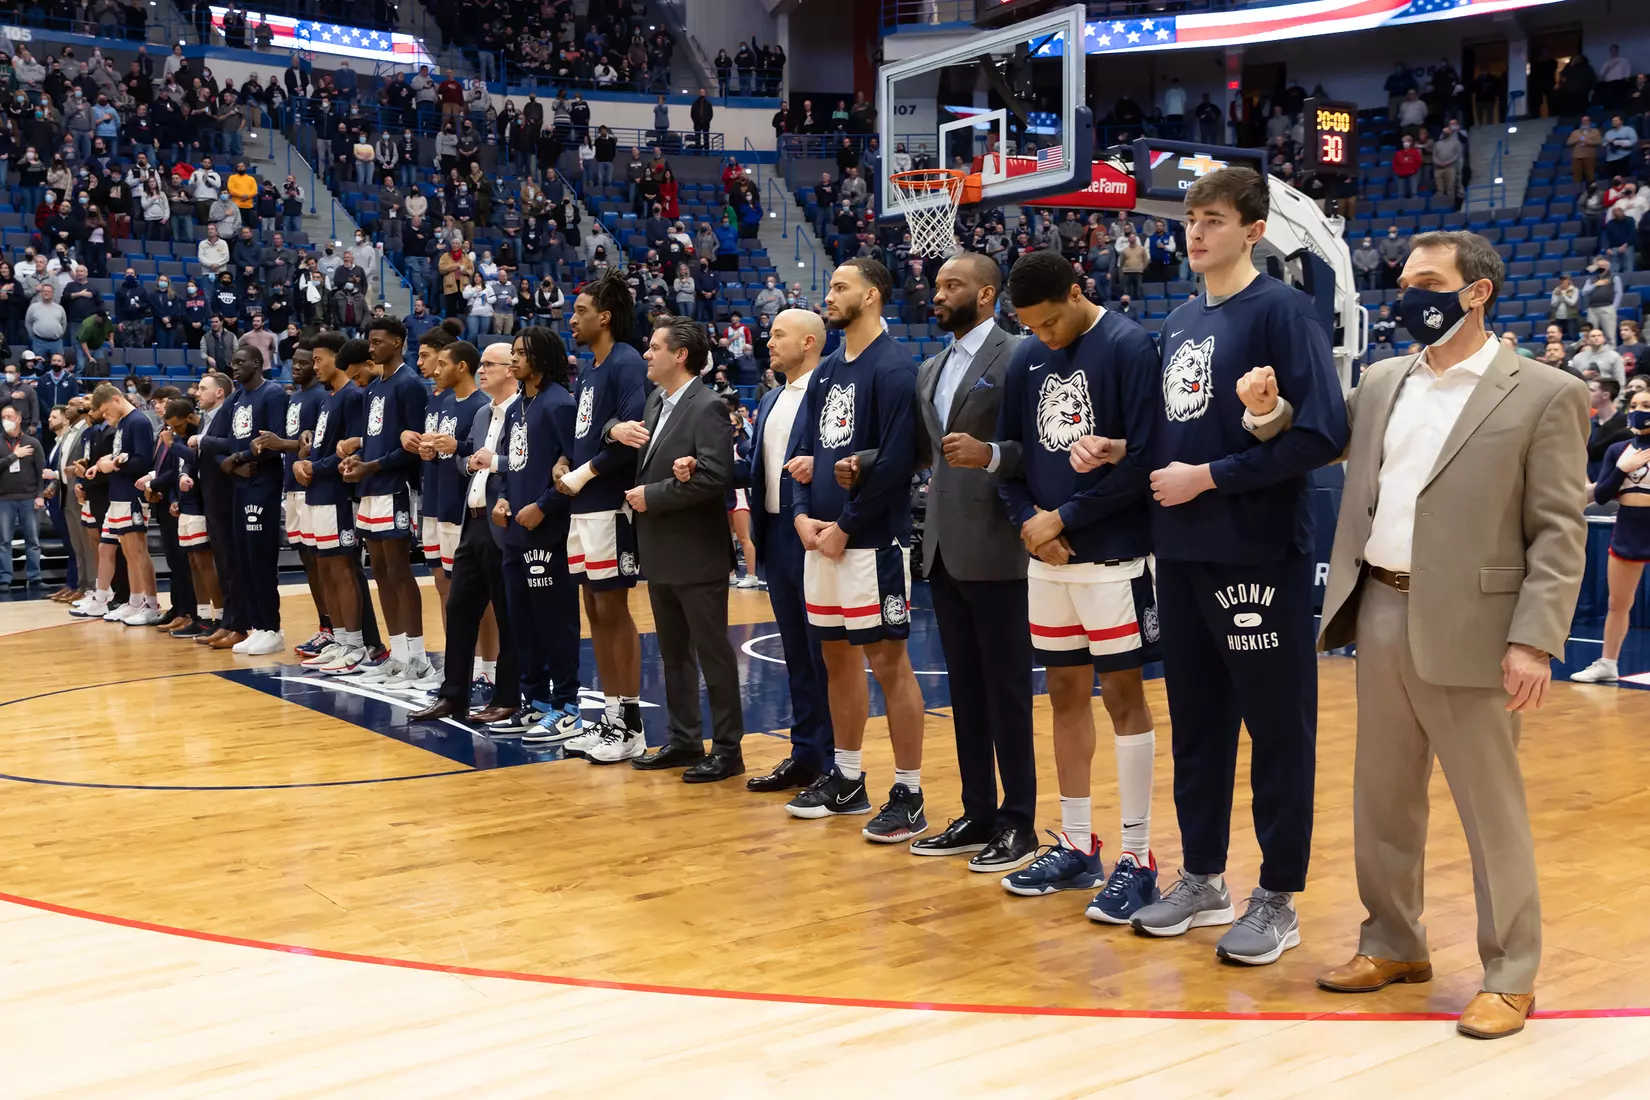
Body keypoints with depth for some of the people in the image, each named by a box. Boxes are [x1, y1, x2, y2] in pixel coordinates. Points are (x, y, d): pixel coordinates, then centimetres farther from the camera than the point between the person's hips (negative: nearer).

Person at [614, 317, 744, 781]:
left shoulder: (707, 408, -15)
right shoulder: (656, 400, 11)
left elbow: (714, 475, -25)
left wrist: (652, 495, -18)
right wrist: (618, 429, -3)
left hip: (697, 555, -9)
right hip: (660, 552, 9)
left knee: (712, 653, 0)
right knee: (673, 652, 16)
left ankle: (727, 749, 8)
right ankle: (684, 740, 26)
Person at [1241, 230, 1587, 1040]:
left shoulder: (1544, 396, -5)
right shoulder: (1381, 383, 11)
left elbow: (1558, 533, -8)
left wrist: (1534, 641, -16)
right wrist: (1266, 411, 0)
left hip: (1466, 629, -6)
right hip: (1379, 614, 6)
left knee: (1491, 810, 4)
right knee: (1382, 799, 15)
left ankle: (1509, 976, 17)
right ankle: (1394, 945, 31)